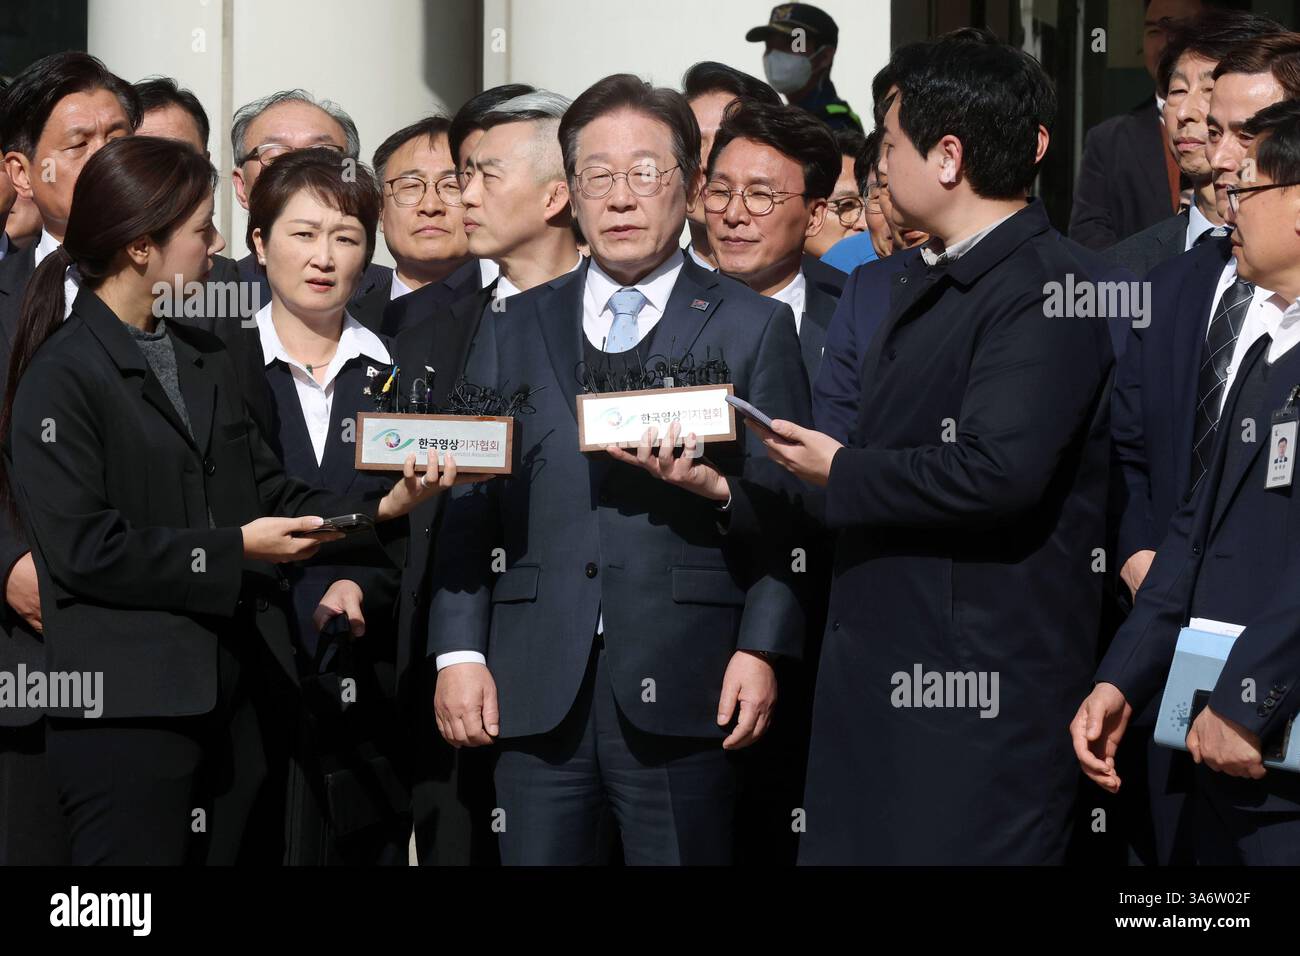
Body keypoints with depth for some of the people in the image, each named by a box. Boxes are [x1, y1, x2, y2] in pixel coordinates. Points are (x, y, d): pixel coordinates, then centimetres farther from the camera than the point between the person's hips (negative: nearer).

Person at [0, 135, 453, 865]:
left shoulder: (204, 360, 16)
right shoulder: (60, 376, -9)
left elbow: (265, 489, 14)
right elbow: (82, 547, -17)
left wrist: (381, 507, -1)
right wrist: (235, 551, -14)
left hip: (230, 695, 8)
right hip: (125, 709, -8)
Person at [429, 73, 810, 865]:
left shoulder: (754, 328, 7)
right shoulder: (513, 330, 15)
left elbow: (782, 505, 1)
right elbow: (469, 505, 11)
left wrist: (762, 650, -10)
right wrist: (459, 652, 1)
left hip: (680, 690, -2)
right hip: (535, 689, 2)